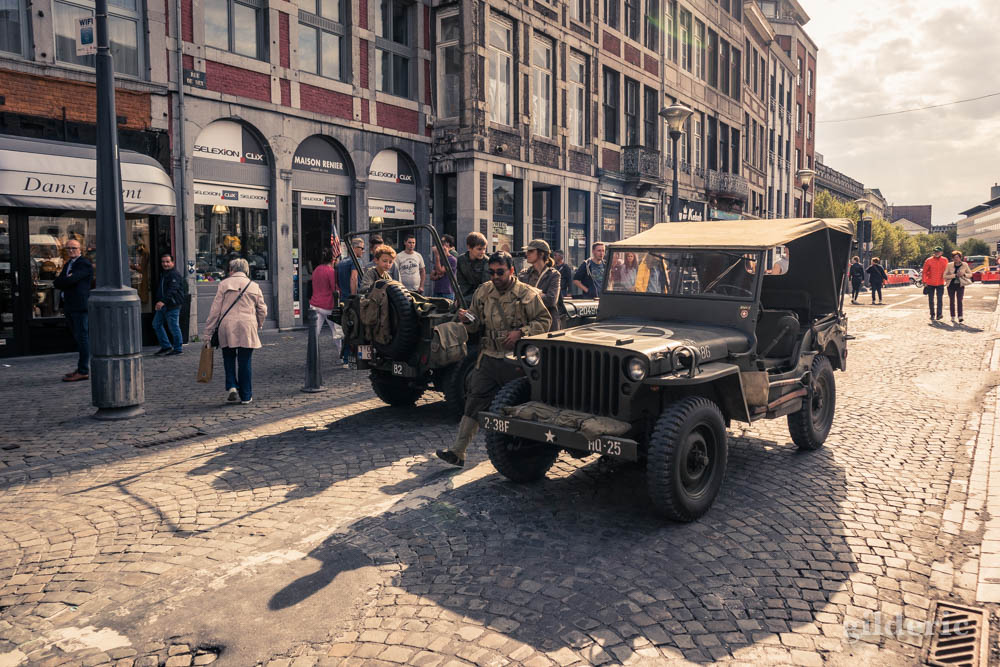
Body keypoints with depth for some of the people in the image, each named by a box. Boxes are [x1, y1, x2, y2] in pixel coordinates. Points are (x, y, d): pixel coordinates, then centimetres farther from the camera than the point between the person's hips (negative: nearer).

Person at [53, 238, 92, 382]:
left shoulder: (84, 264, -7)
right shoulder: (67, 265, 21)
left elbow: (71, 280, -19)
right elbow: (57, 283, 12)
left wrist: (58, 281, 0)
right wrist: (64, 280, -7)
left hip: (80, 306, -9)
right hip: (69, 307, 9)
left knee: (82, 338, -8)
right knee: (78, 338, 12)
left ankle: (83, 371, -8)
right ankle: (82, 368, 18)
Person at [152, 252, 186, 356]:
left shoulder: (175, 274, -13)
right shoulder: (163, 274, 18)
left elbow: (172, 290, -26)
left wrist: (163, 301, -36)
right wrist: (158, 302, 22)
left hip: (172, 305, -10)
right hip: (163, 304, 10)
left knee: (173, 326, -5)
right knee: (156, 324, 12)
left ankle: (178, 348, 5)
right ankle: (166, 346, 20)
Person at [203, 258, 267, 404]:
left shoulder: (224, 284, 4)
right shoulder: (254, 286, 9)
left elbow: (215, 309, 2)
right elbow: (262, 310, 11)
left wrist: (208, 332, 6)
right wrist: (259, 325, 31)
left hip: (227, 327, 0)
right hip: (247, 327, 1)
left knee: (229, 359, 16)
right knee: (245, 362, 6)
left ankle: (232, 387, -1)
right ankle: (246, 396, 10)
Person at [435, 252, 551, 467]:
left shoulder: (527, 294, -6)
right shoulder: (483, 292, 9)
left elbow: (545, 321, -4)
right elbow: (477, 324, 16)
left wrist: (521, 332, -17)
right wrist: (467, 320, -7)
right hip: (488, 357, 4)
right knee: (474, 402, 0)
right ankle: (457, 452, 0)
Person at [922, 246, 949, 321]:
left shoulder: (945, 261, 3)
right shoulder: (928, 260, -3)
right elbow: (924, 272, 0)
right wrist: (924, 282, -5)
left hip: (940, 284, 0)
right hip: (930, 284, 0)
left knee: (940, 299, -9)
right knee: (931, 300, 6)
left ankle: (939, 314, -12)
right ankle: (932, 315, 16)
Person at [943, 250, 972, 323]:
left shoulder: (965, 265, -1)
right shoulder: (949, 265, -3)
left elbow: (970, 274, 8)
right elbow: (945, 276, -6)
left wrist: (964, 274, -13)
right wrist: (955, 275, -18)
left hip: (960, 285, -1)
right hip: (951, 285, 1)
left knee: (959, 300, -11)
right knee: (952, 301, 7)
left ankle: (960, 317, -14)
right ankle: (952, 317, 15)